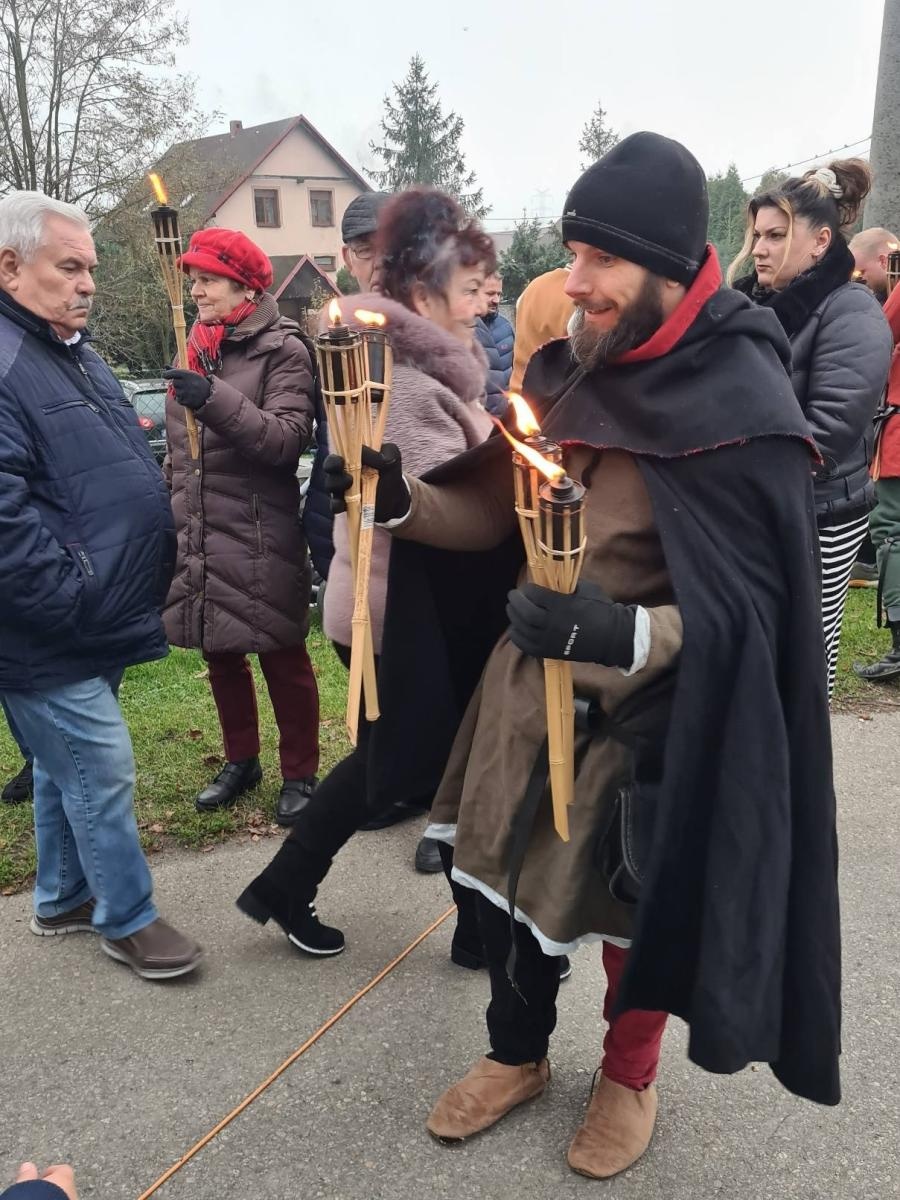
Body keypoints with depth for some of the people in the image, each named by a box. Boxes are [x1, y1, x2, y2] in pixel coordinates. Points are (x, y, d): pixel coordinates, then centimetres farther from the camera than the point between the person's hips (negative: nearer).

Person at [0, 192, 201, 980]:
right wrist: (75, 601, -23)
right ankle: (127, 919, 19)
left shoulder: (76, 353, 14)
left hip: (98, 621, 10)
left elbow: (126, 471, 23)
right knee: (101, 771, 1)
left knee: (64, 763, 21)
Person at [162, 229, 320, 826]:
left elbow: (288, 439, -19)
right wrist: (176, 511, 20)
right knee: (222, 654, 16)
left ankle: (300, 773, 20)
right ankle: (241, 760, 34)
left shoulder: (283, 349, -7)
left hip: (262, 537, -7)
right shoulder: (195, 348, 14)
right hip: (200, 535, 7)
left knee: (283, 657, 4)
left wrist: (216, 400, -29)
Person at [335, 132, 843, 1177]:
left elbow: (748, 610, -18)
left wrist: (623, 632, -35)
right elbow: (494, 511, 5)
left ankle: (628, 1075, 47)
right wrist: (403, 498, -13)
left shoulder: (743, 405, -19)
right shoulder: (563, 365, -1)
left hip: (645, 711, -5)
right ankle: (518, 1054, 46)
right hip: (527, 683, 6)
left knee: (635, 904, 15)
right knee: (501, 875, 17)